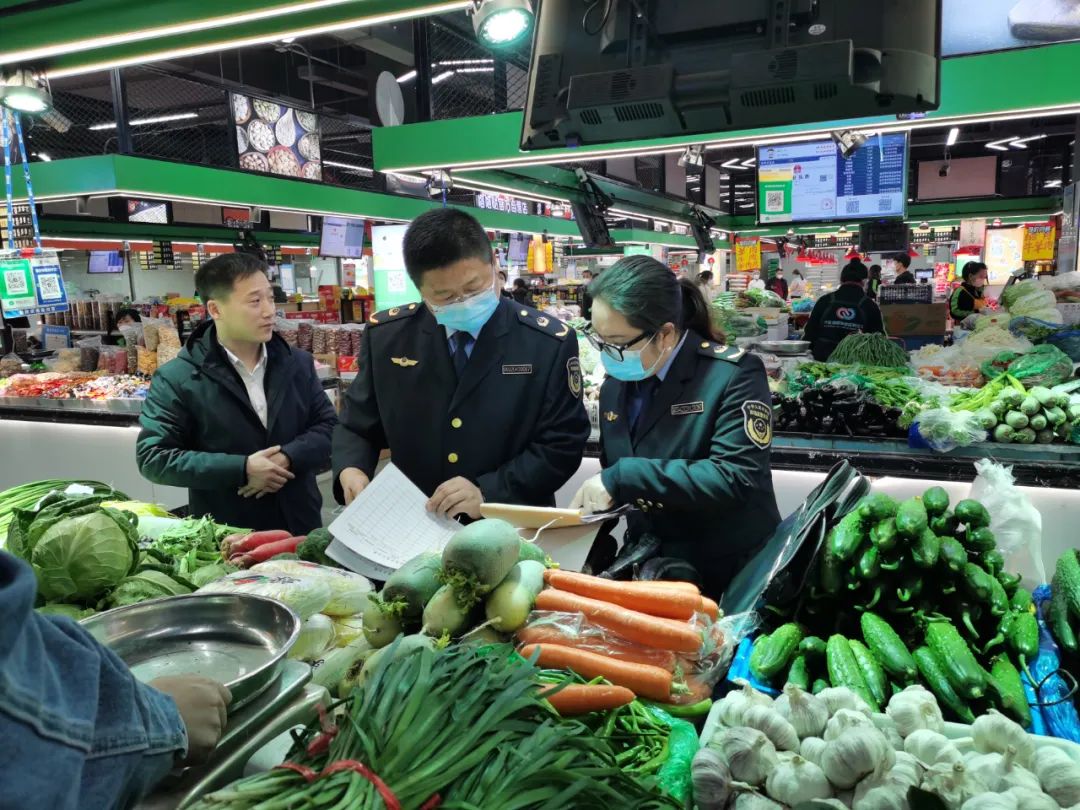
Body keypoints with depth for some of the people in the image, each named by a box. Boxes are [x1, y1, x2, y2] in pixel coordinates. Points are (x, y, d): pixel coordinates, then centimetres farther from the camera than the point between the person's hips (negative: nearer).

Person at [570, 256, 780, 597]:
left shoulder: (735, 374, -18)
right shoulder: (615, 384, 2)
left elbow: (736, 477, -28)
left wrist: (622, 479, -29)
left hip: (730, 579, -5)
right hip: (650, 571, 6)